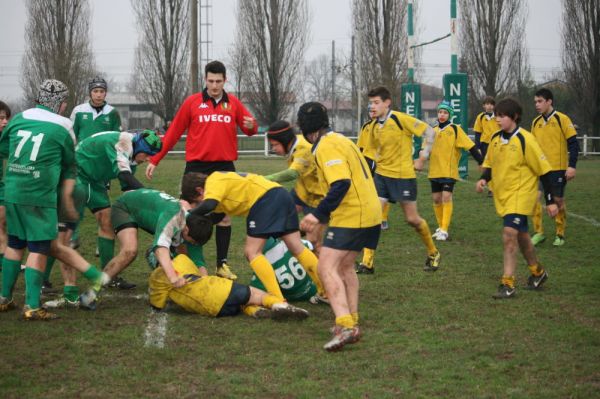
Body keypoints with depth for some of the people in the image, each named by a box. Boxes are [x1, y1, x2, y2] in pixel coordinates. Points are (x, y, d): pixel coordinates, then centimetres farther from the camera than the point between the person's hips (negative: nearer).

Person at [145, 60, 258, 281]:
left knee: (225, 215, 4)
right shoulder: (192, 102, 1)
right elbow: (173, 133, 3)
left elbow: (249, 127, 10)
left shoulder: (234, 103, 7)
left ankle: (222, 264, 12)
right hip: (197, 166, -2)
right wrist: (154, 160, 1)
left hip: (225, 167, 2)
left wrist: (251, 126, -16)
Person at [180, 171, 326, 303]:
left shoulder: (213, 182, -3)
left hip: (265, 198, -10)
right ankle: (326, 293, 13)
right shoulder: (221, 179, 25)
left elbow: (208, 205, -23)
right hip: (281, 193, 10)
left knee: (252, 252, -3)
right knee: (297, 248, 12)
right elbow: (217, 215, 28)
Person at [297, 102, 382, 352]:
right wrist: (323, 215, 24)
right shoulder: (340, 140, 17)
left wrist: (318, 214, -25)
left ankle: (345, 325, -28)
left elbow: (341, 184, -25)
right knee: (344, 267, 22)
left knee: (327, 267, -15)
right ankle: (352, 323, 26)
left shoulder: (327, 146, -13)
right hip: (368, 212, 10)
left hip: (351, 216, -10)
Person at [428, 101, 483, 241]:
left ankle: (444, 230, -12)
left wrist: (481, 161, -14)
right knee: (436, 198, 8)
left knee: (446, 197, -13)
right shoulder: (433, 130, 9)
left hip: (449, 171, -5)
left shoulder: (455, 129, -5)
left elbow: (470, 146, -9)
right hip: (435, 170, 5)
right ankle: (441, 227, 24)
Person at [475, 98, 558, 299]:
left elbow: (544, 170, -13)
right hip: (502, 195, 7)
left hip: (521, 194, -7)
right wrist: (484, 179, -8)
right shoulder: (495, 139, 1)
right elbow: (489, 164, 15)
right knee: (521, 236, 20)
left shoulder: (525, 140, -18)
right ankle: (537, 272, 40)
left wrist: (550, 201, -11)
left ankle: (508, 284, -13)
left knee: (509, 234, -18)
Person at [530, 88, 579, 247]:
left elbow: (573, 144, -7)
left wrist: (572, 166, -13)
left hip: (558, 168, -4)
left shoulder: (562, 120, -7)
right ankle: (538, 233, -2)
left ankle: (560, 235, 18)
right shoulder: (536, 122, 8)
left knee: (558, 200, 3)